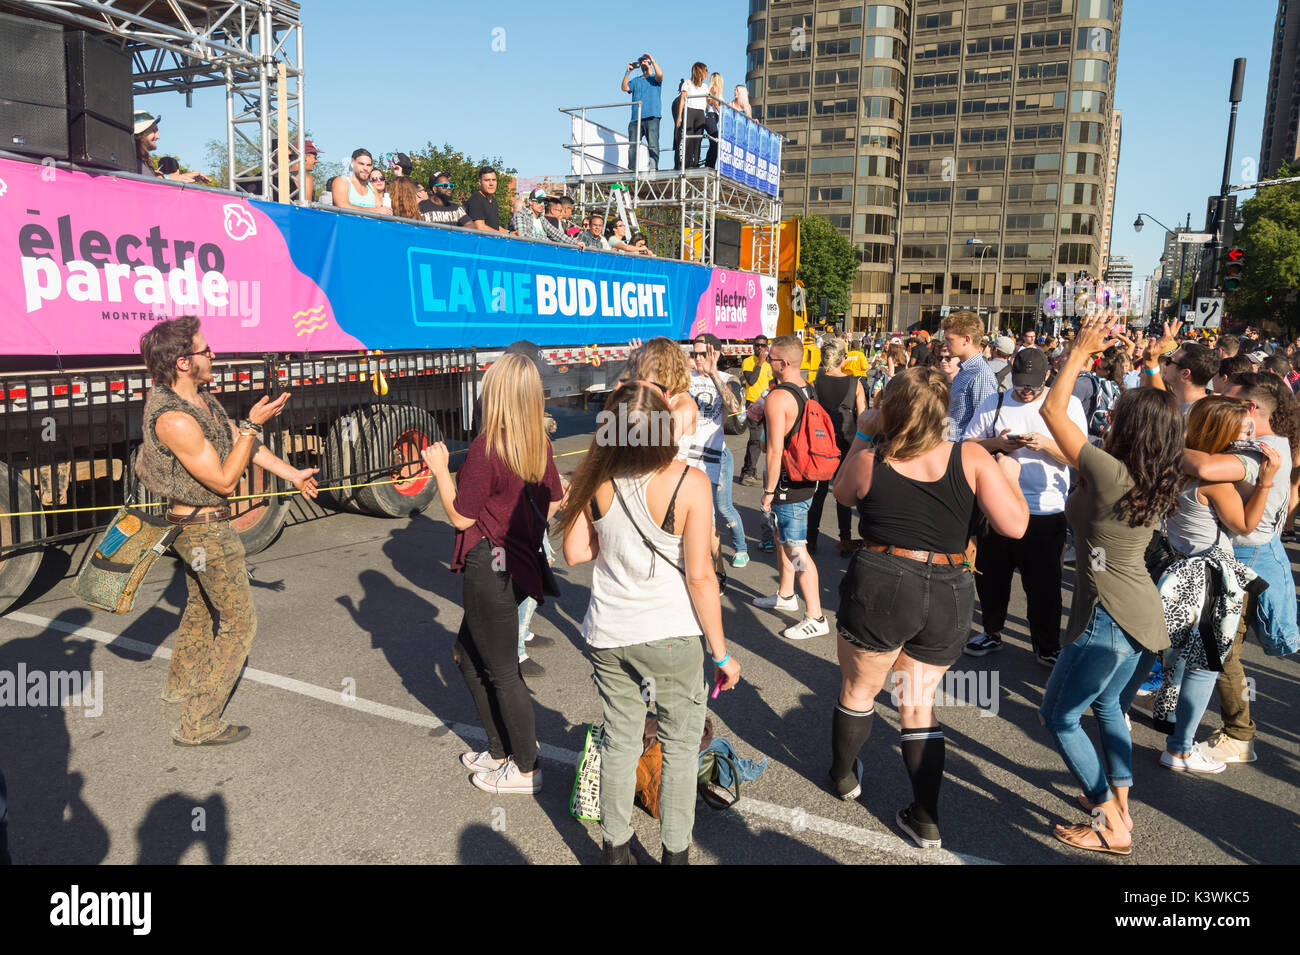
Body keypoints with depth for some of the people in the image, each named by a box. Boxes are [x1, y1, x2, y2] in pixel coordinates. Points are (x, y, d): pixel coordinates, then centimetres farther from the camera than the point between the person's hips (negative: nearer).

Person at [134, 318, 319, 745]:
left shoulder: (199, 394, -2)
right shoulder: (175, 420, -30)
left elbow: (238, 439, 8)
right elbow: (224, 480, -23)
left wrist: (291, 474, 10)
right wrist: (253, 424, -22)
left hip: (194, 522, 10)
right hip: (205, 530, -10)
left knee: (201, 605, 29)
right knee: (240, 623, -1)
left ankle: (180, 683, 50)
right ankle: (197, 723, 5)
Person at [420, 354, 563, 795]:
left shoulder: (485, 448, -21)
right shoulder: (540, 444, 2)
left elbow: (461, 516, -14)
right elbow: (552, 503, 10)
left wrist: (440, 469, -4)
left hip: (489, 567, -8)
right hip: (520, 561, 8)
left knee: (501, 670, 7)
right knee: (469, 655, 23)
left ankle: (526, 769, 22)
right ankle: (500, 750, 34)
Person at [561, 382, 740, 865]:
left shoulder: (597, 478, -9)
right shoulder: (689, 482, -19)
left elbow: (574, 552, -1)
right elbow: (699, 576, -16)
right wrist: (722, 653, -6)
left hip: (607, 635, 4)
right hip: (670, 635, -3)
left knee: (619, 740, 19)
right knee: (680, 745, 17)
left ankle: (615, 850, 34)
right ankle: (675, 852, 30)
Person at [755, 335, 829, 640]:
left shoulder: (777, 398, -21)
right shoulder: (808, 390, 7)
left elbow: (775, 451, -22)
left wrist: (769, 491, -16)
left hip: (788, 485, -10)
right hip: (806, 479, 10)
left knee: (796, 550, -4)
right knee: (781, 538, 24)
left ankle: (815, 618, 2)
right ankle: (785, 595, 40)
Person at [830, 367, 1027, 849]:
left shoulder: (868, 461, -5)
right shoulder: (972, 457, -6)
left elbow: (843, 494, 16)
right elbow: (1014, 525, -8)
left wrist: (861, 436, 16)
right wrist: (1009, 476, 9)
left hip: (879, 587, -2)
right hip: (950, 596, 2)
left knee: (858, 688, 21)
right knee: (918, 703, 19)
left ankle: (843, 776, 44)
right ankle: (926, 819, 22)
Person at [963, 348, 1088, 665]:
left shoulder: (1069, 404, 1)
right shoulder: (994, 404, 6)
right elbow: (967, 445, 5)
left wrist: (1045, 444, -21)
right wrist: (995, 443, -13)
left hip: (1046, 512, -2)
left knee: (1044, 583, 7)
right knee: (991, 576, 13)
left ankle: (1047, 647, 23)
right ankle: (992, 633, 33)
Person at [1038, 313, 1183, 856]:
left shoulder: (1109, 472, -23)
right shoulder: (1158, 483, 0)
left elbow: (1052, 410, -16)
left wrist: (1081, 350, -6)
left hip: (1109, 617, -9)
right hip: (1142, 614, 9)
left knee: (1059, 716, 6)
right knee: (1105, 702, 28)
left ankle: (1111, 829, 11)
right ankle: (1120, 803, 37)